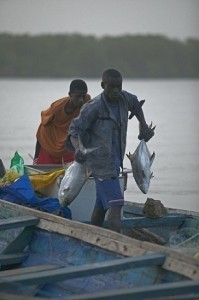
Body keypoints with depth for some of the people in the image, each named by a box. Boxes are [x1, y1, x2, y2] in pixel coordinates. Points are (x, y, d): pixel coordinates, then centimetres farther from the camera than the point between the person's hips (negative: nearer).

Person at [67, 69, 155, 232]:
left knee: (101, 204, 17)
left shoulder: (123, 98, 1)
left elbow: (135, 104, 25)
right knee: (115, 204, -17)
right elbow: (75, 128, -16)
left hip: (115, 161, 8)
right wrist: (77, 149, -32)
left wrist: (144, 126, 20)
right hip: (102, 162, -8)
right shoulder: (94, 107, -18)